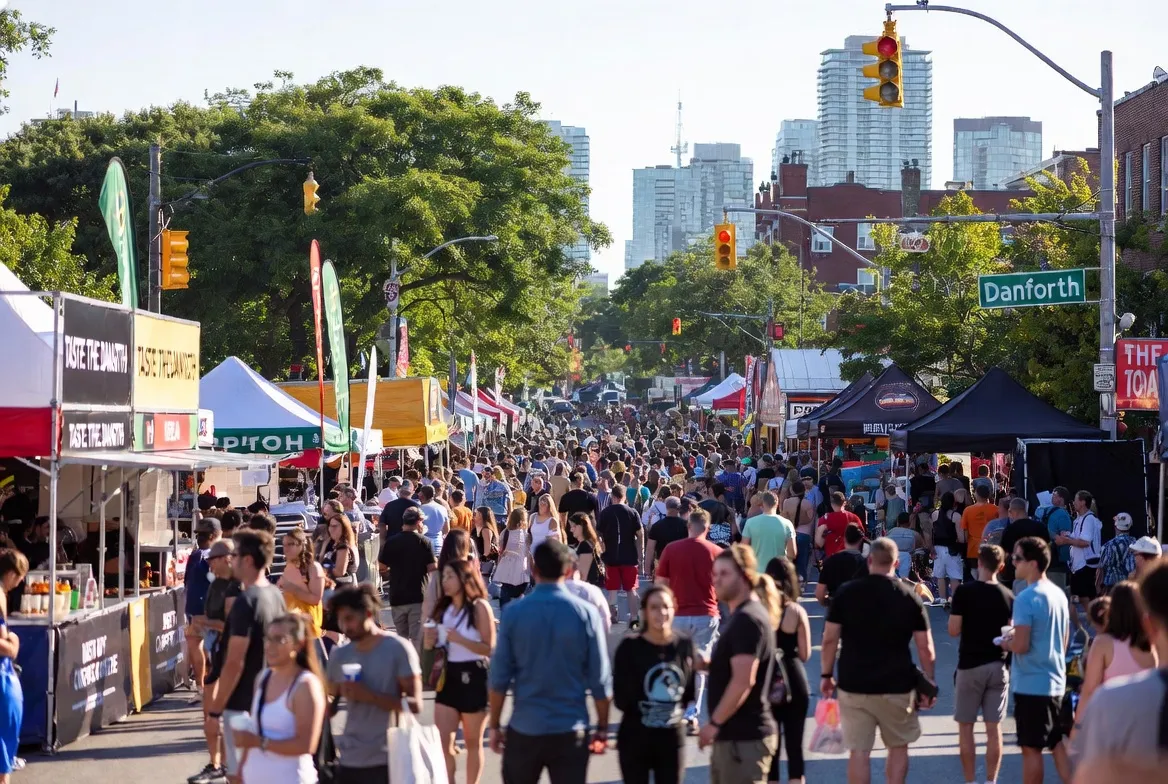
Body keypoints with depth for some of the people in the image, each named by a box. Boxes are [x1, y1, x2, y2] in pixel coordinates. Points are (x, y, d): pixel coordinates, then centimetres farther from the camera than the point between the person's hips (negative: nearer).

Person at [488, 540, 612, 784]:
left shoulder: (514, 613, -5)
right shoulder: (586, 614, -6)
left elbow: (499, 676, -3)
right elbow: (600, 679, -4)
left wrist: (495, 725, 8)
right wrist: (602, 728, 6)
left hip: (524, 729, 1)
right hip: (570, 730, -1)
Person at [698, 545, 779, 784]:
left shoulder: (747, 620, -17)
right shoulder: (741, 615, 16)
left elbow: (743, 681, -24)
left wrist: (714, 723, -20)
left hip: (745, 736, -11)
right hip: (732, 733, 11)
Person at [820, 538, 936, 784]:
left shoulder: (846, 593, -3)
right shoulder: (910, 597, -3)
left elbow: (830, 640, -3)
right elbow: (925, 648, -2)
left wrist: (826, 675, 8)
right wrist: (929, 684, 8)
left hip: (853, 685, 0)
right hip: (897, 687, 0)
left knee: (859, 751, 4)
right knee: (898, 747, 17)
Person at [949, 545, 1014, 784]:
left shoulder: (964, 591, -10)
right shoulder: (1009, 596, 0)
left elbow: (953, 630, -10)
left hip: (970, 665, -3)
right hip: (998, 666, 3)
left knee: (965, 726, 7)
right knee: (994, 728, 7)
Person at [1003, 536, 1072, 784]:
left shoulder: (1026, 599, -18)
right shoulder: (1059, 594, 8)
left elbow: (1021, 646, -21)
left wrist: (1006, 643, -1)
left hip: (1031, 684, -8)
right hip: (1055, 681, 8)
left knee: (1031, 748, 1)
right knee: (1058, 743, 14)